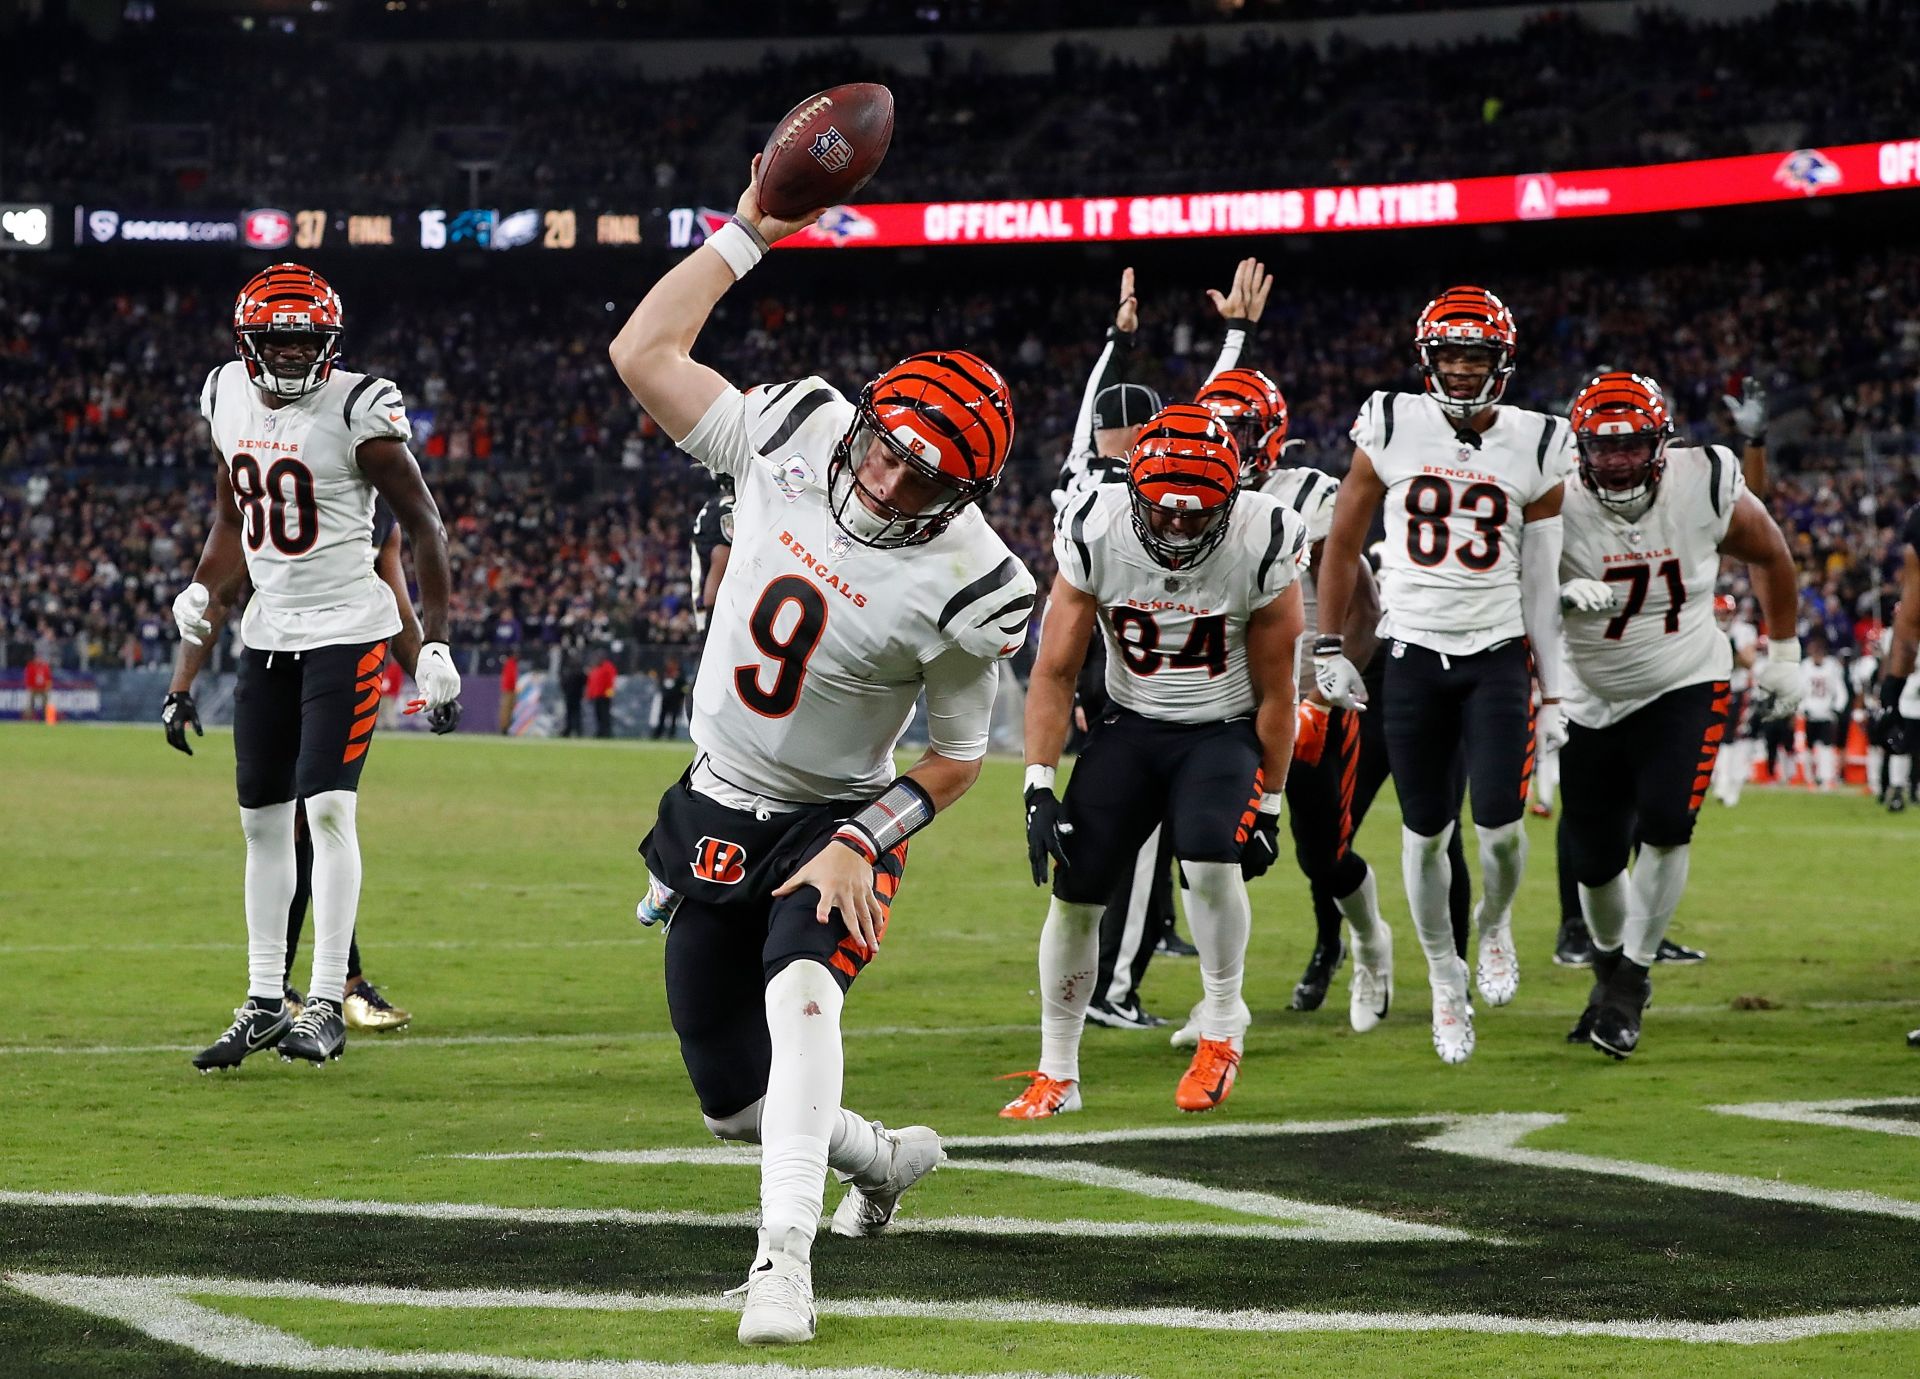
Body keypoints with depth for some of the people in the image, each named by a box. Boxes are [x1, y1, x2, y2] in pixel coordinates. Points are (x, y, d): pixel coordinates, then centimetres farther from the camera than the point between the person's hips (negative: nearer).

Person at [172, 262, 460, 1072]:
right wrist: (202, 590, 1)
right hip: (268, 631, 6)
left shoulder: (357, 410, -14)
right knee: (261, 816, 7)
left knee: (328, 807, -13)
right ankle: (265, 1002, 15)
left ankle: (326, 1005, -10)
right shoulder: (228, 400, 5)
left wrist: (436, 642, -14)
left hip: (346, 631, -6)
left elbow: (424, 525, -9)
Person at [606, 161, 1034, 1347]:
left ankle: (785, 1254, -36)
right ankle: (882, 1160, 38)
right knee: (735, 1101, 8)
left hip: (835, 823, -4)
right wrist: (749, 232, -12)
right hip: (716, 815, 5)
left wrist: (860, 845, -21)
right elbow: (645, 353, -8)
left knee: (799, 992, -35)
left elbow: (959, 758, -10)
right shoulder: (795, 439, -12)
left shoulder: (967, 589, -21)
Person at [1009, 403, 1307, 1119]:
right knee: (1074, 890, -5)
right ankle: (1057, 1075, 13)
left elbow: (1275, 692, -8)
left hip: (1224, 731, -2)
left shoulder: (1262, 546, -20)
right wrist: (1039, 788, -12)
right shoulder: (1095, 536, -17)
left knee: (1211, 861, -28)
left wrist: (1269, 804, -3)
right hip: (1130, 726, 2)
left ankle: (1221, 1029, -4)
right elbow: (1054, 672, -7)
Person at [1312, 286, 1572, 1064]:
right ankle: (1445, 979, 22)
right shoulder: (1392, 431, -2)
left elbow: (1541, 583, 4)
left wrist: (1553, 693, 3)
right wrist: (1329, 647, 6)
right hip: (1413, 655, 0)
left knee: (1500, 824, -10)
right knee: (1426, 832, 3)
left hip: (1498, 654, 0)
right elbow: (1343, 542, 9)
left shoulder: (1534, 449, -1)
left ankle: (1496, 923, 23)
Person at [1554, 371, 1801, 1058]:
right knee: (1594, 859, 7)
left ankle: (1632, 981, -4)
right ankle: (1610, 963, 40)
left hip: (1686, 688, -1)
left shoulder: (1705, 487, -15)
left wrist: (1783, 653, 11)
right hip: (1594, 700, 1)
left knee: (1666, 826, -21)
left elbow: (1769, 557, 4)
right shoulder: (1559, 505, -19)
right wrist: (1565, 596, -42)